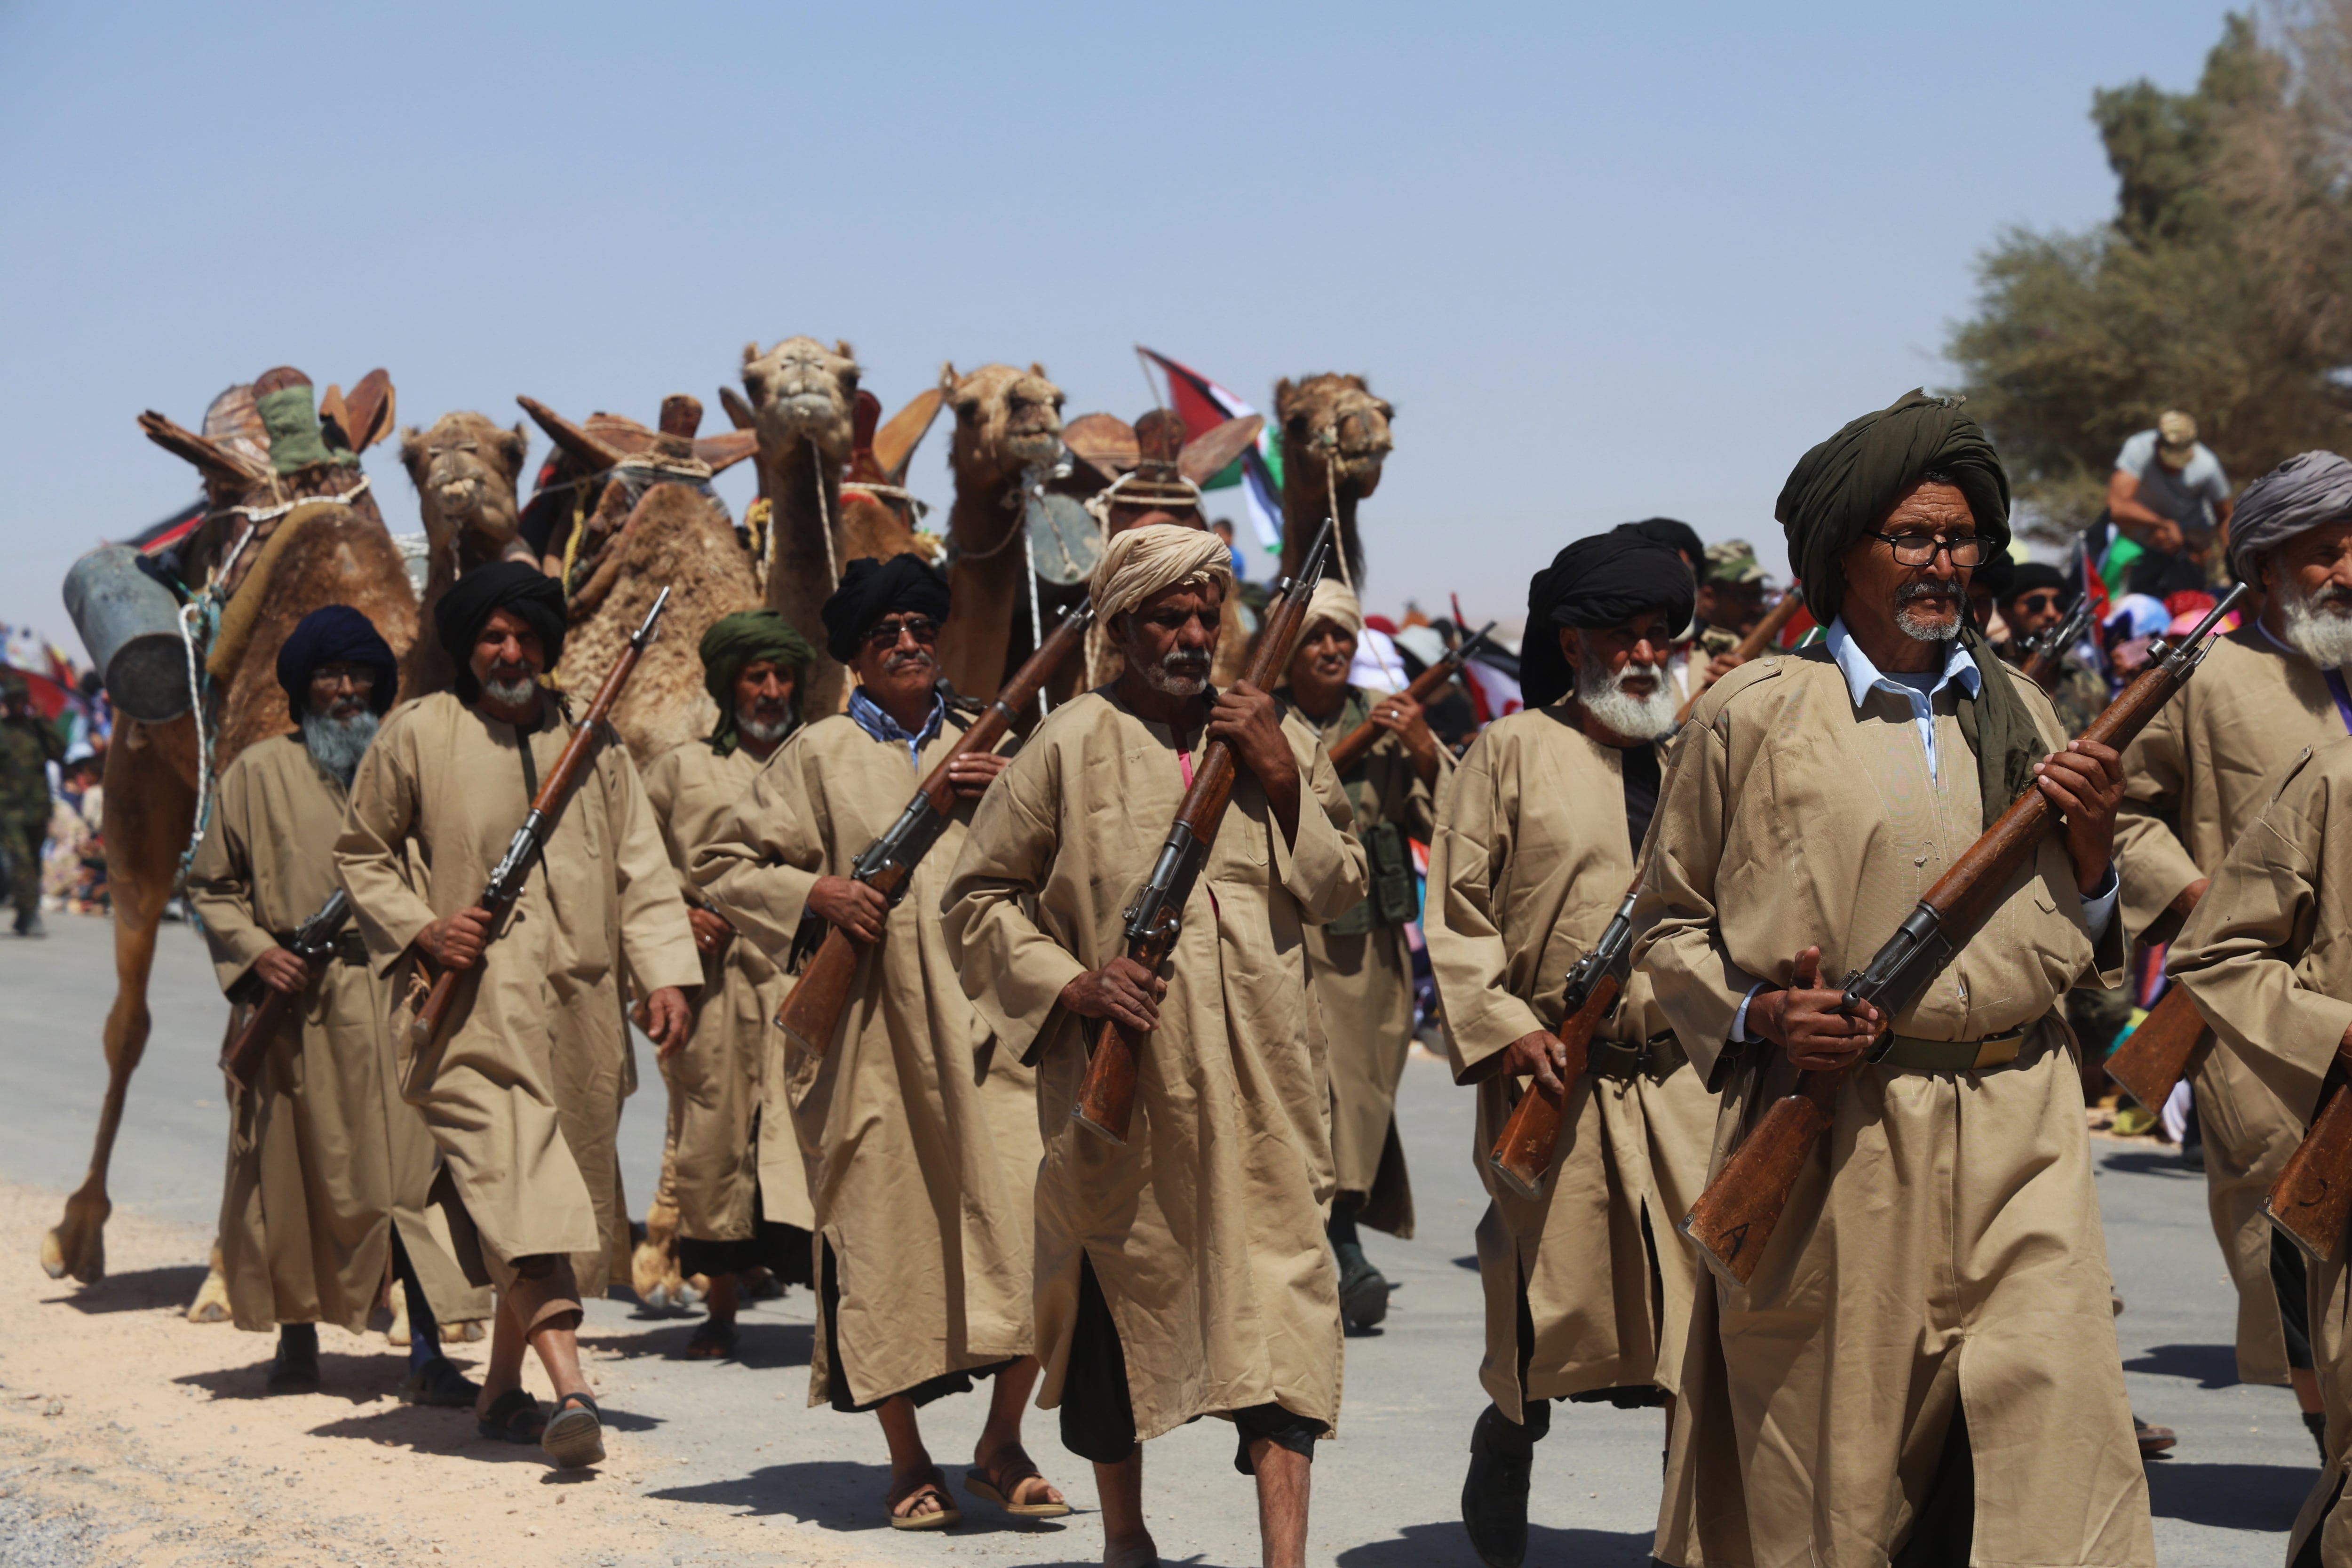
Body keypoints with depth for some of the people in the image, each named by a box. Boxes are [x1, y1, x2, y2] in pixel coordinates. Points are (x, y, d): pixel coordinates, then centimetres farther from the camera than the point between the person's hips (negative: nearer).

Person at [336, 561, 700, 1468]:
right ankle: (570, 1389, -30)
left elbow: (640, 865, 11)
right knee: (516, 1178, -19)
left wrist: (665, 972, -2)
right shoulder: (417, 736, 4)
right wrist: (419, 929, -5)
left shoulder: (589, 741, 14)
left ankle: (503, 1388, 23)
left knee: (556, 1188, 9)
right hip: (474, 1008, -4)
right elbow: (361, 854, 12)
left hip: (575, 1002, 4)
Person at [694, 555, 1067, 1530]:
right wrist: (814, 892, -10)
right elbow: (723, 865, 6)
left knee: (1033, 1223, -9)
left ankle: (1001, 1446, 5)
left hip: (985, 1022, 2)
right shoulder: (821, 755, 7)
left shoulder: (980, 745, 17)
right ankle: (908, 1464, 13)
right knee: (888, 1237, 0)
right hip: (873, 1034, -2)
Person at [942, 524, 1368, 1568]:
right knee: (1119, 1292, 9)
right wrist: (1068, 982, -10)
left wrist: (1284, 781, -4)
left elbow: (1342, 887, 10)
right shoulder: (1071, 747, 1)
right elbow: (978, 896, 3)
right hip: (1121, 1077, -2)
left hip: (1260, 1071, 2)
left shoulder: (1267, 734, 10)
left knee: (1279, 1288, -9)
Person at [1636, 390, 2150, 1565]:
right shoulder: (1754, 715, 2)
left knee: (2052, 1424, -8)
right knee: (1833, 1468, 3)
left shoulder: (2015, 709, 14)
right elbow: (1668, 926, 9)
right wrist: (1755, 1016, -9)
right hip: (1837, 1141, -3)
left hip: (2019, 1128, 3)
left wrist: (2092, 842, 1)